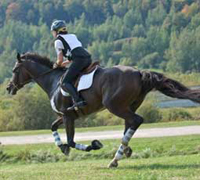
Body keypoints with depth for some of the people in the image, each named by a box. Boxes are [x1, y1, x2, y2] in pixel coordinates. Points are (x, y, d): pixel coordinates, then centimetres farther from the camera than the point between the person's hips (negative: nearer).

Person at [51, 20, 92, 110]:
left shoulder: (58, 40, 10)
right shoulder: (73, 36, 31)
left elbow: (60, 60, 7)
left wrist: (57, 65, 29)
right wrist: (65, 63, 37)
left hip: (79, 60, -8)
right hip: (88, 58, 8)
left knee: (65, 83, -9)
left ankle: (78, 100, -28)